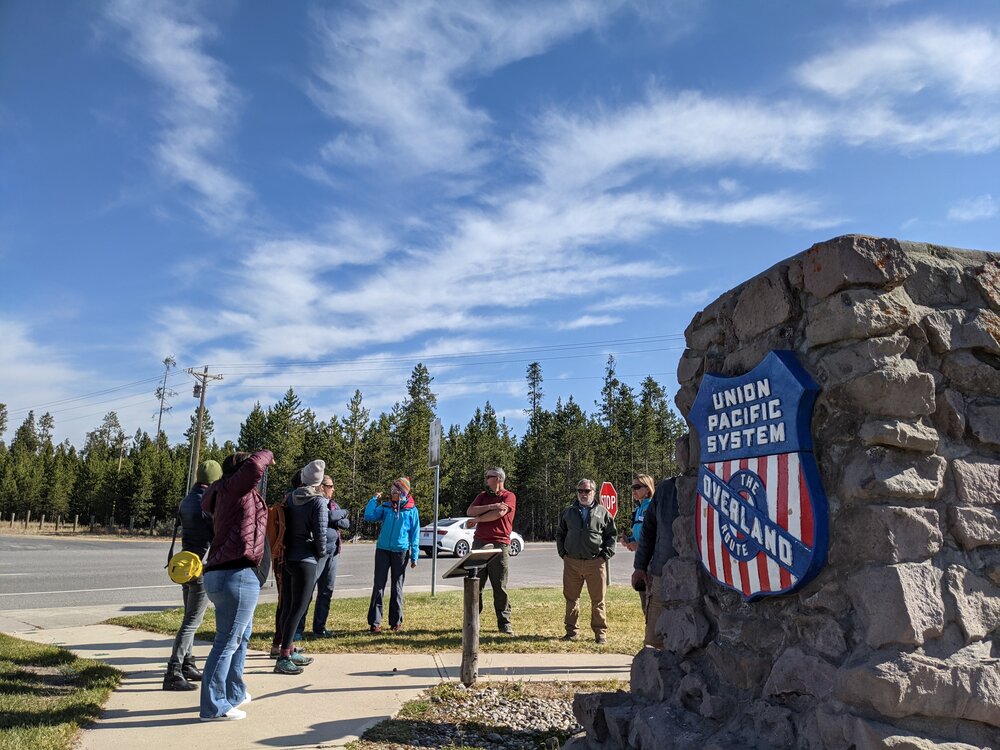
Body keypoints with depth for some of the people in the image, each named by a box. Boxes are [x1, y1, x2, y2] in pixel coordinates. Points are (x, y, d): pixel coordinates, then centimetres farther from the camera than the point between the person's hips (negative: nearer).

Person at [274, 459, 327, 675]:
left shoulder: (292, 497, 6)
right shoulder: (318, 501, -13)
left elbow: (284, 526, 12)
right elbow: (320, 533, -15)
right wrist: (321, 553, 1)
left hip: (288, 558, 7)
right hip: (306, 560, -7)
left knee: (289, 606, 15)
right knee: (298, 608, -3)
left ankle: (290, 650, 27)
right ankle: (283, 658, -3)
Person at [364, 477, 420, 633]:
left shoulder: (411, 510, 0)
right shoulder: (385, 507, 6)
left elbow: (415, 533, 1)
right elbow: (369, 517, -3)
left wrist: (414, 556, -2)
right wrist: (374, 500, -8)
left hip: (401, 551, -1)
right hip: (382, 550, 1)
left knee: (397, 587, 8)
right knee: (378, 586, -1)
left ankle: (396, 621, 17)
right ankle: (374, 622, 3)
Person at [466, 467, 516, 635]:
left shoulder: (509, 496, 1)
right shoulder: (483, 495, 18)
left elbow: (499, 513, -15)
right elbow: (470, 511, 3)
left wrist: (478, 518, -2)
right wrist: (491, 506, -10)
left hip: (499, 545, -4)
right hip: (479, 543, 5)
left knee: (500, 587, 0)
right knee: (475, 584, 4)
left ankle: (504, 623, 7)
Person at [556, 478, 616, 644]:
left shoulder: (603, 513, 6)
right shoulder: (568, 512, 12)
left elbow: (611, 535, 8)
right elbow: (559, 534, 19)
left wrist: (605, 555, -2)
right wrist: (563, 553, 7)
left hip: (596, 563, -2)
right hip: (571, 563, 2)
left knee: (598, 600, 3)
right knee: (571, 598, 8)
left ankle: (601, 632, 13)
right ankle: (571, 631, 19)